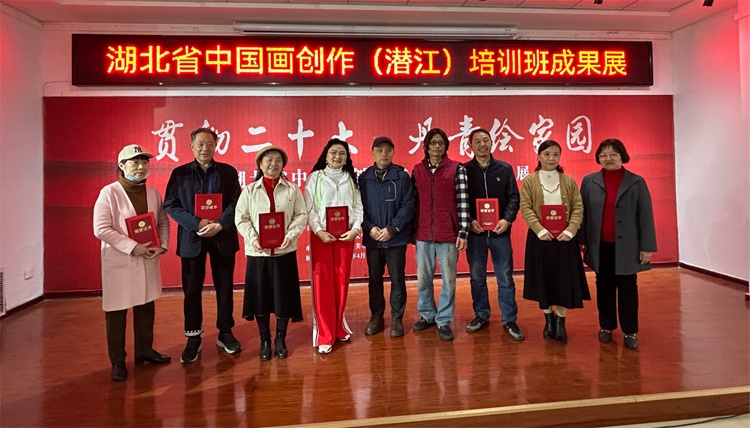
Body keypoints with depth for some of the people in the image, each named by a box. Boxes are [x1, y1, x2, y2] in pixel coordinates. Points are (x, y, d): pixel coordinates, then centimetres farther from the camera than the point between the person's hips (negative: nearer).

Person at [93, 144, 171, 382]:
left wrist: (162, 245, -7)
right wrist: (133, 247, -20)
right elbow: (101, 229, -15)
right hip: (118, 261, -5)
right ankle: (118, 361, 18)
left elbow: (163, 221, 10)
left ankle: (144, 351, 32)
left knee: (146, 307, 15)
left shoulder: (153, 192, 5)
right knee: (116, 312, 5)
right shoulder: (109, 193, -10)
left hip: (148, 260, 5)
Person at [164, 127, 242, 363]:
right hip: (192, 238, 0)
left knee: (225, 287, 9)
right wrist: (197, 223, -15)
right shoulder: (179, 173, 4)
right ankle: (193, 338, 18)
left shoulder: (229, 172, 5)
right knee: (191, 290, 5)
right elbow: (170, 205, -3)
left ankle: (225, 333, 24)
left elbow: (236, 202, -2)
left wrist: (220, 225, -17)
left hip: (223, 237, 1)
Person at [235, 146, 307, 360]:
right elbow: (241, 218, 0)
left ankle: (280, 339, 24)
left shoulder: (292, 189, 5)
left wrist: (290, 235, -17)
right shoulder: (249, 190, 4)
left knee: (284, 296, 5)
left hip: (284, 251, 0)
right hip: (258, 252, 0)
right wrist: (253, 239, -15)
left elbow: (301, 216, 0)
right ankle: (264, 340, 24)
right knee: (260, 296, 7)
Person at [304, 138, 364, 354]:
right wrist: (319, 231, -15)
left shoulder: (351, 178, 10)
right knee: (323, 283, -1)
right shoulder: (316, 177, 2)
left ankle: (339, 328, 23)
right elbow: (309, 208, -4)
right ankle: (324, 335, 6)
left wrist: (355, 228, -9)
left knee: (342, 282, 8)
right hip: (321, 235, -2)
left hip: (345, 235, 3)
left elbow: (358, 206, 6)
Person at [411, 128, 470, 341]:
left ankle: (444, 321, 21)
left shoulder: (457, 168, -1)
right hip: (423, 233, 3)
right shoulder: (417, 169, 7)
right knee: (423, 278, 13)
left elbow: (463, 201, -5)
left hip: (448, 233, -2)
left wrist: (463, 231, -9)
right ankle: (427, 315, 31)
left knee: (448, 279, 7)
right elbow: (413, 201, 8)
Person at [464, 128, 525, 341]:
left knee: (505, 278, 5)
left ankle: (509, 320, 16)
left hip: (500, 231, 0)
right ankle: (481, 315, 26)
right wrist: (469, 221, -14)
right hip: (474, 232, 0)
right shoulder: (464, 170, 2)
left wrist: (507, 219, -13)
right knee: (477, 277, 11)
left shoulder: (505, 169, 5)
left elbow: (513, 197, 2)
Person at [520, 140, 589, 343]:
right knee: (543, 280, 6)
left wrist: (570, 230, -13)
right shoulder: (529, 181, 1)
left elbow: (578, 207, 1)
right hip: (540, 238, -1)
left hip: (564, 238, 1)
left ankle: (560, 322, 14)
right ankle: (548, 319, 22)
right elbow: (526, 208, -7)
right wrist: (540, 230, -18)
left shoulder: (569, 181, 7)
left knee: (564, 280, 3)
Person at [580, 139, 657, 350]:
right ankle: (606, 326, 25)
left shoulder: (636, 182, -1)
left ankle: (630, 331, 19)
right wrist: (581, 241, -1)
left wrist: (647, 246, -6)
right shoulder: (589, 181, 3)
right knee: (604, 287, 12)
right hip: (600, 246, 2)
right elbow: (581, 212, 3)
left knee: (627, 288, 6)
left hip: (626, 246, -1)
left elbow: (645, 216, -2)